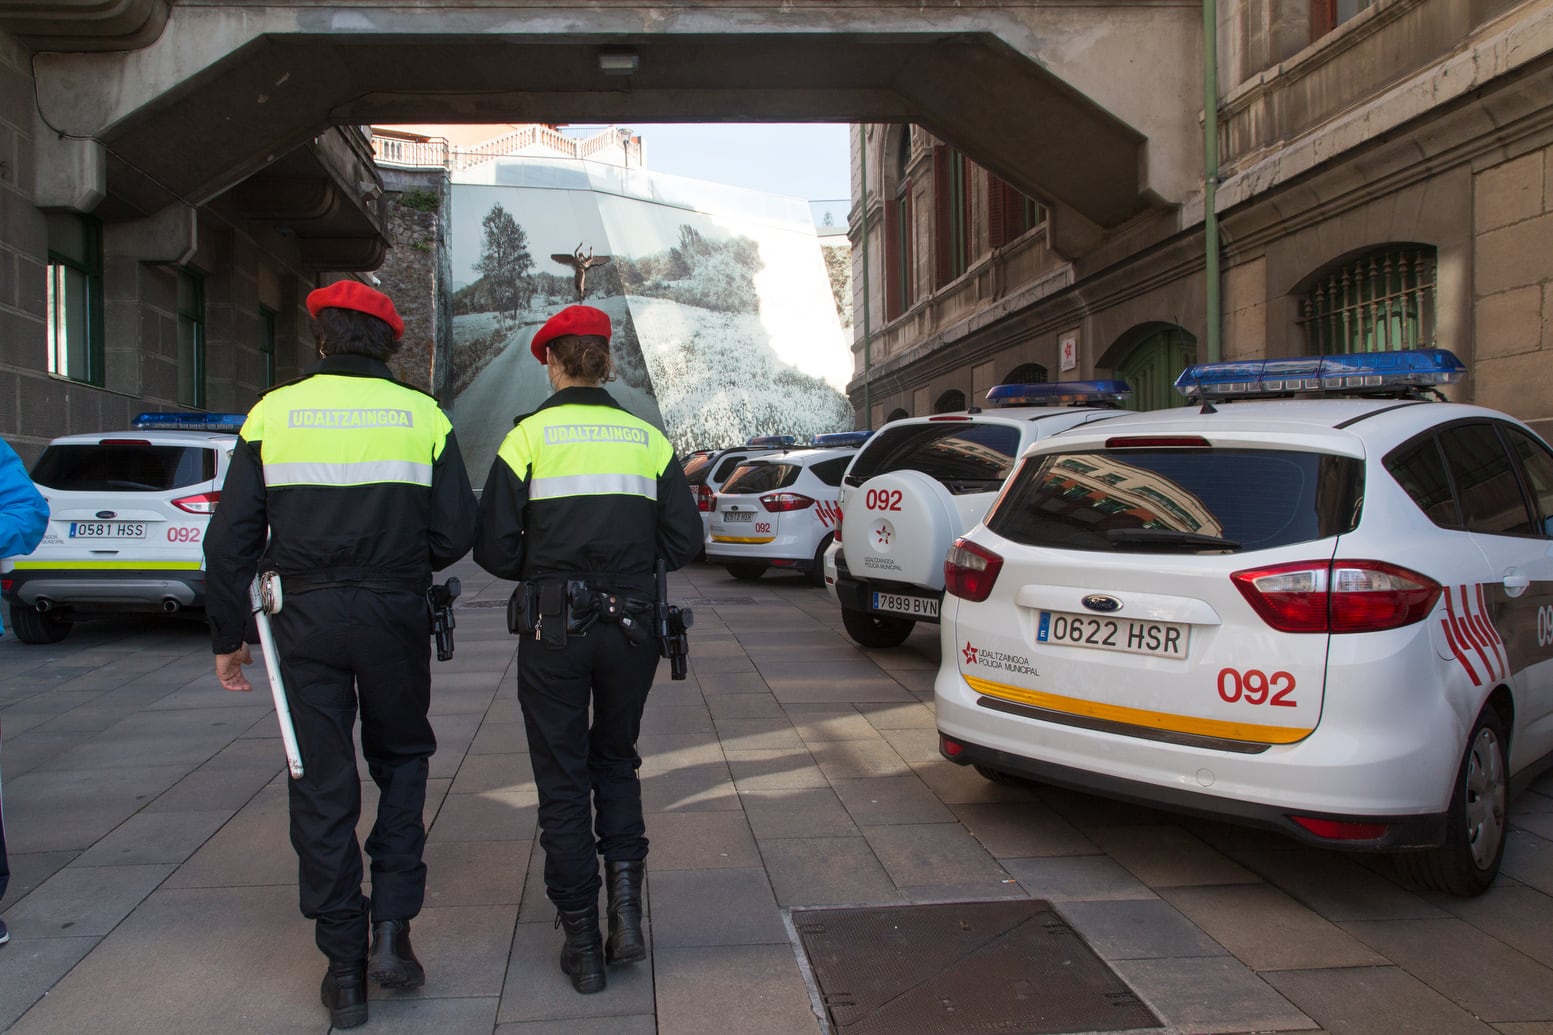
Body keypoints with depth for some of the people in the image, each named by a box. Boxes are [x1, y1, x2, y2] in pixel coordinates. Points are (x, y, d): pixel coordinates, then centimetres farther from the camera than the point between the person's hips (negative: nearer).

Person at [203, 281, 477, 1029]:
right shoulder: (422, 415, 0)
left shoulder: (273, 412, 1)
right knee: (401, 760, 20)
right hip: (395, 618, 0)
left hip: (306, 621, 0)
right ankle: (392, 930, 11)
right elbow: (456, 532, -3)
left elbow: (230, 539, -1)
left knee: (322, 788, 8)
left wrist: (227, 638, 7)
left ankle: (344, 971, 15)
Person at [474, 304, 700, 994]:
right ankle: (625, 902, 7)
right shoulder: (647, 439, 4)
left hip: (554, 628, -2)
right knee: (615, 761, 22)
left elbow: (494, 548, -7)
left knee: (562, 781, 9)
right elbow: (683, 541, 2)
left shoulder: (531, 435, -3)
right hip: (631, 626, 3)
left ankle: (583, 945, 14)